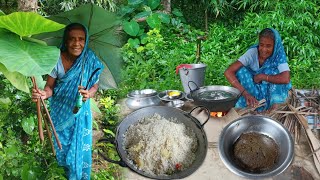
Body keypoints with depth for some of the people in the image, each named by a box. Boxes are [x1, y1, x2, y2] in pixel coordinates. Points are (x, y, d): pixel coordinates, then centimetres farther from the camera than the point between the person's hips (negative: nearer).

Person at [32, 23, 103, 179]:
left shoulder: (90, 60, -20)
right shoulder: (57, 59, -21)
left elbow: (95, 86, -7)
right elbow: (50, 86, -13)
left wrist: (89, 94, -30)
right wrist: (44, 94, -37)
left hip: (80, 111, 0)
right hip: (60, 111, 1)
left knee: (80, 145, 11)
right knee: (62, 142, 20)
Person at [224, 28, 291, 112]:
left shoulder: (279, 55, -17)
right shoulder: (252, 52, -19)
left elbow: (286, 79, -33)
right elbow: (228, 72, -30)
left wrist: (262, 76, -27)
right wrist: (245, 93, -42)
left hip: (271, 91, 0)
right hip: (252, 89, 0)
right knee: (241, 70, -25)